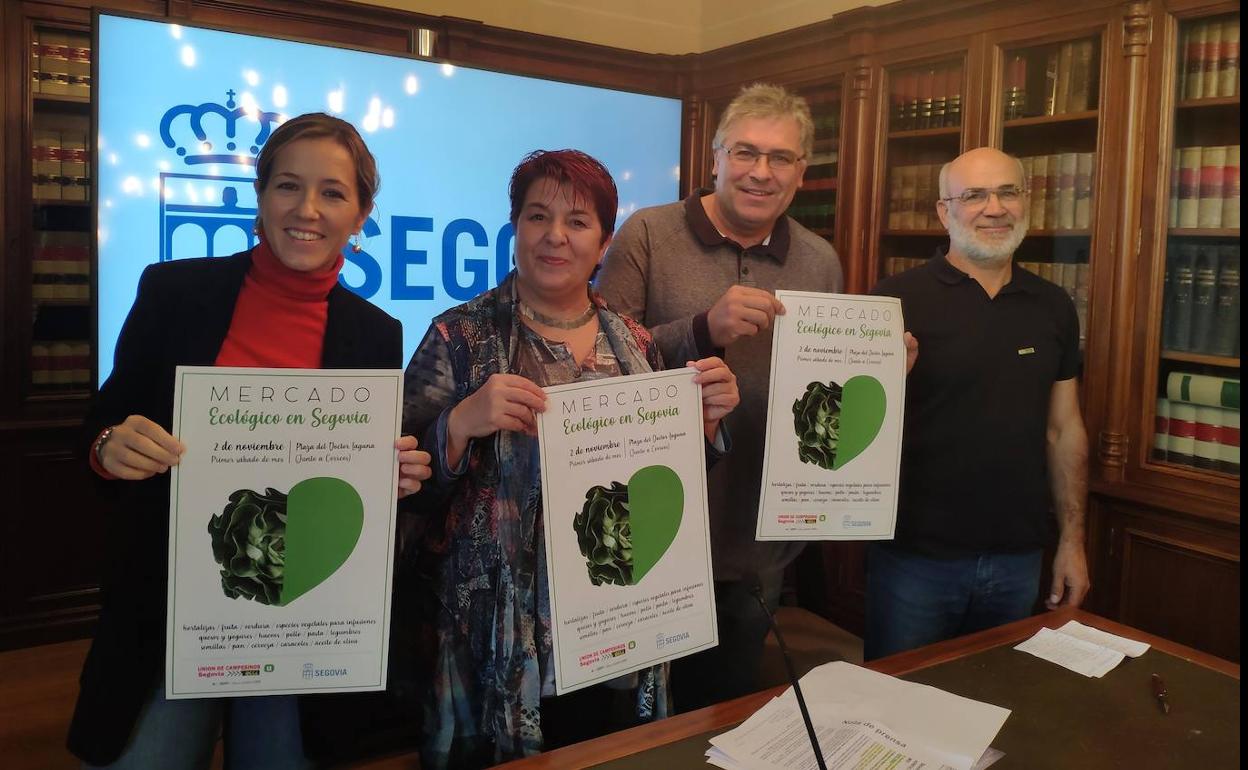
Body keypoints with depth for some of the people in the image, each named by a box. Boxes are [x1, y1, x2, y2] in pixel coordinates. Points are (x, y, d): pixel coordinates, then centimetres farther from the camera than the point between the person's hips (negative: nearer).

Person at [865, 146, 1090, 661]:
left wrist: (1073, 539, 8)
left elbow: (1064, 431, 11)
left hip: (1018, 560, 5)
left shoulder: (1053, 308, 5)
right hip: (916, 556, -4)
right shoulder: (899, 300, -11)